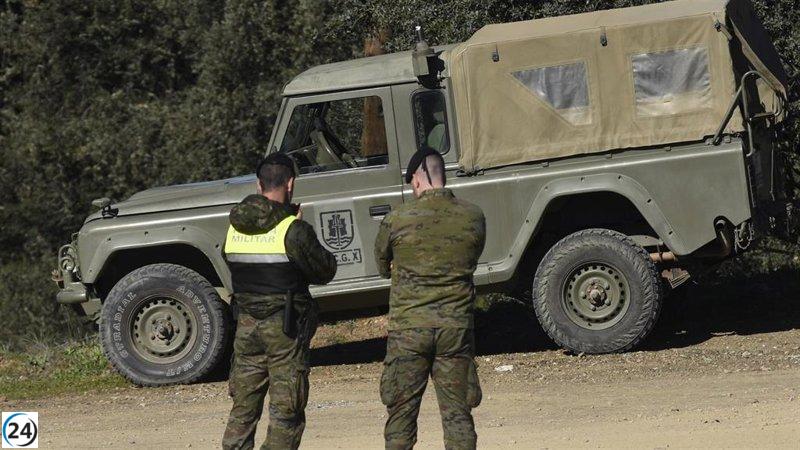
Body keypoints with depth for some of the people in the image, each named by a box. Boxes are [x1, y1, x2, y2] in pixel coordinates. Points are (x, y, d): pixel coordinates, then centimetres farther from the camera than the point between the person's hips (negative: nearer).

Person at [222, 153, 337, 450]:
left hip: (247, 324, 5)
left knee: (243, 408, 13)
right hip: (286, 326, -5)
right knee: (286, 413, 1)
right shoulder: (293, 230, -14)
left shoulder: (235, 228, 2)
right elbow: (325, 271, -6)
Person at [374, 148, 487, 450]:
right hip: (457, 328, 2)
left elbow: (382, 266, 7)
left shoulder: (396, 221, -8)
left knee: (401, 413, 8)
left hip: (408, 327, -2)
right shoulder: (474, 217, -1)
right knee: (457, 414, 7)